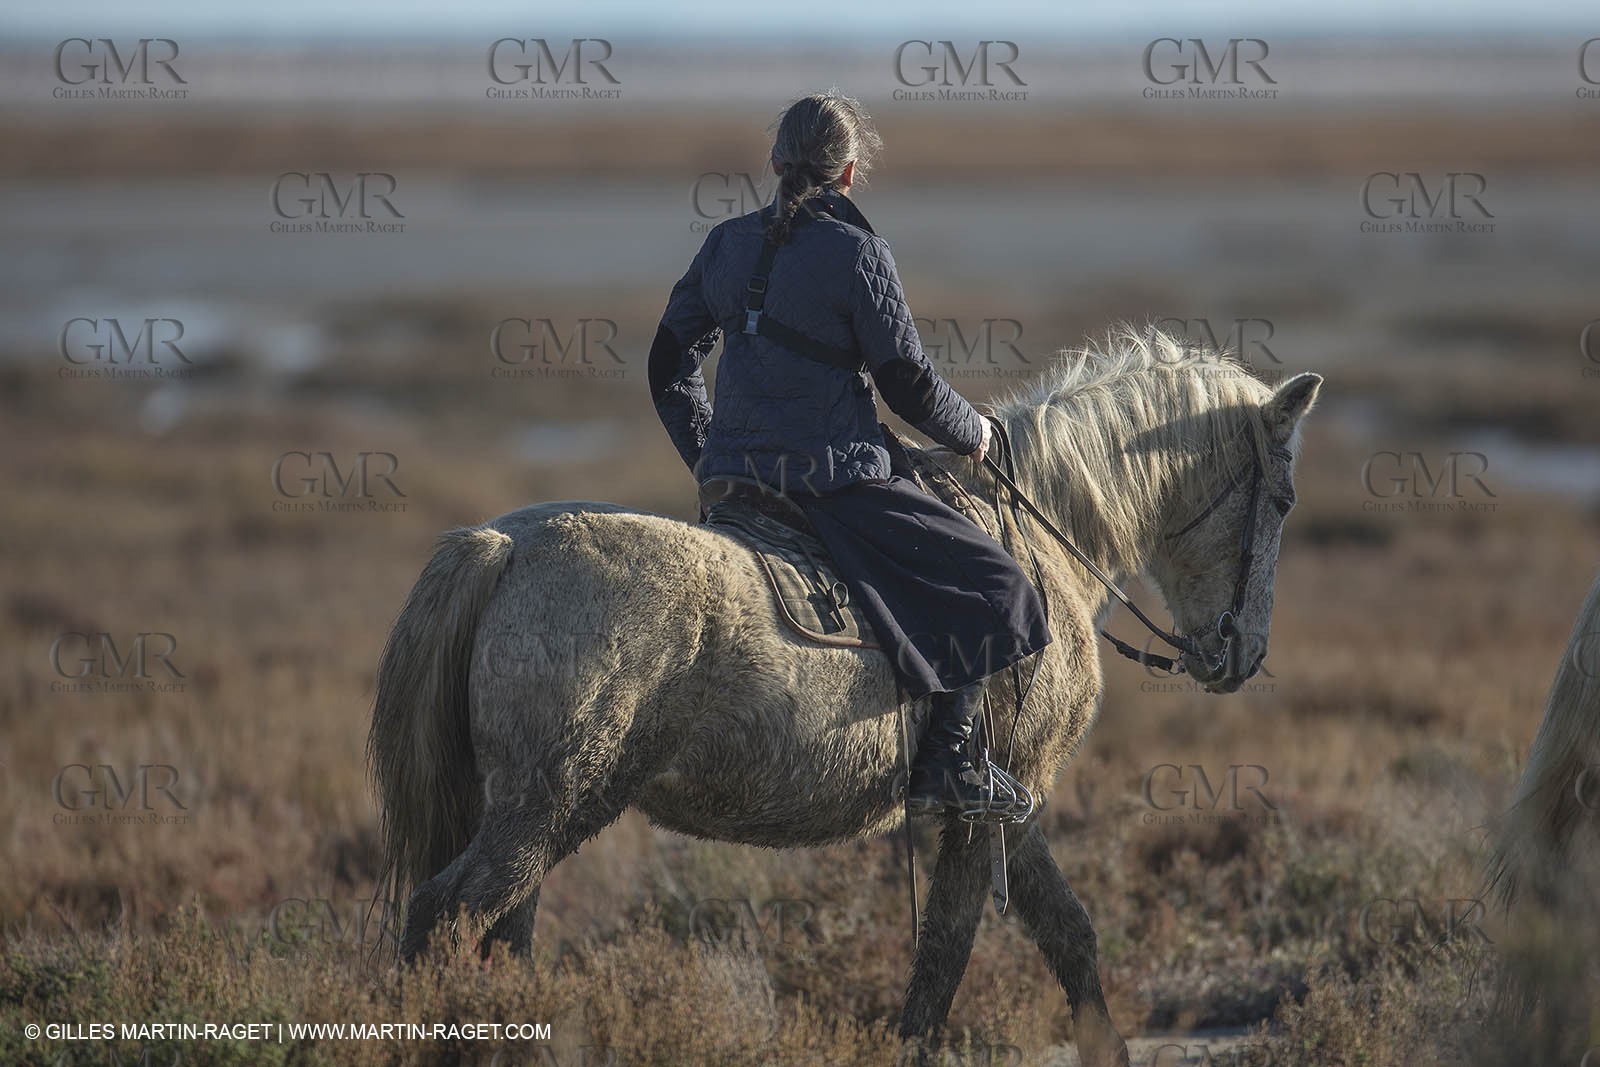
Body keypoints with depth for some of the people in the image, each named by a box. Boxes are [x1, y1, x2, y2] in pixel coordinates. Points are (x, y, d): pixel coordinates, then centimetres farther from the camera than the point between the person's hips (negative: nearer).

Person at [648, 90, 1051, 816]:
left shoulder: (727, 244, 8)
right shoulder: (854, 252, -11)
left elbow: (668, 366, 14)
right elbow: (909, 388, -8)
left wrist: (708, 460, 26)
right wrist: (971, 434, 11)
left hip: (732, 477, 7)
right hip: (833, 478, -7)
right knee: (990, 582, 1)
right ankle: (943, 767, -8)